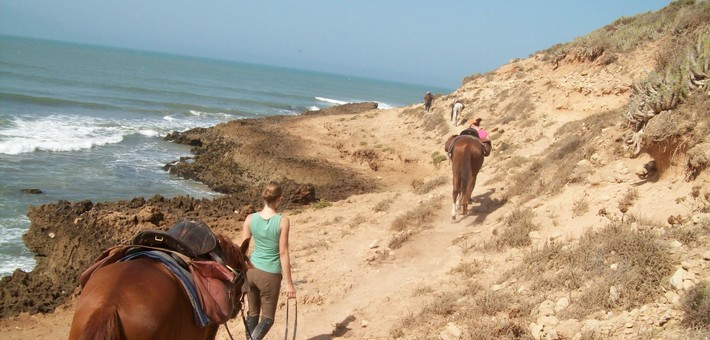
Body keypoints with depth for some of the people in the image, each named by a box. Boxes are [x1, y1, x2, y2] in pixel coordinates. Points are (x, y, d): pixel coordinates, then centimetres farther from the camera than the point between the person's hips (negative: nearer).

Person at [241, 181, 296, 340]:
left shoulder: (250, 219, -6)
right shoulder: (283, 221, -15)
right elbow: (283, 253, -14)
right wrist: (289, 283, -7)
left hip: (252, 271, 4)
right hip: (270, 275, -4)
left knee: (253, 313, 21)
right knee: (267, 318, 9)